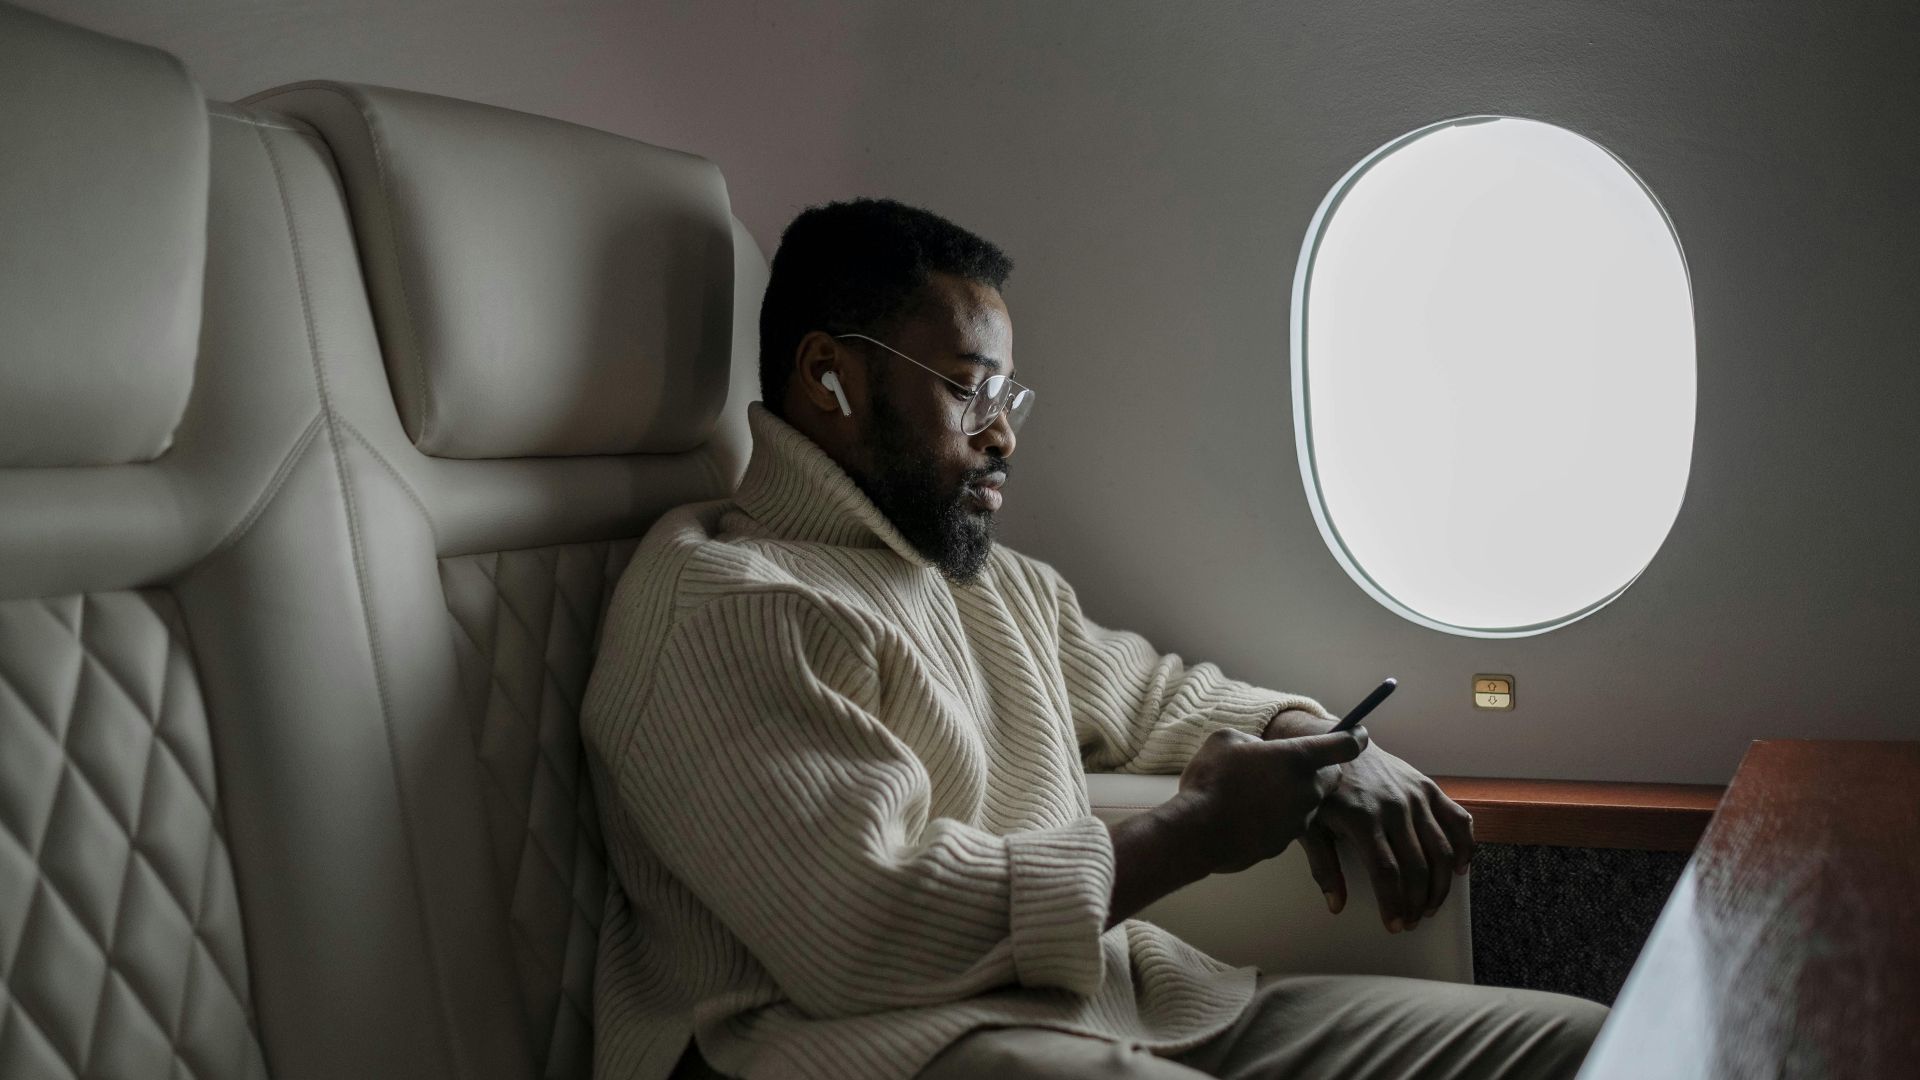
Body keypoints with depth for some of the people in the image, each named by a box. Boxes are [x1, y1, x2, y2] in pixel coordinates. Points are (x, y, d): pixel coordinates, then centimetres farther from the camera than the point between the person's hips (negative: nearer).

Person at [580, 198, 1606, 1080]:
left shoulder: (1000, 581, 23)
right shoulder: (723, 602, -10)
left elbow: (1159, 691, 37)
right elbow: (864, 929, -20)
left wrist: (1322, 749, 13)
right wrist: (1199, 830, -10)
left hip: (1128, 996, 9)